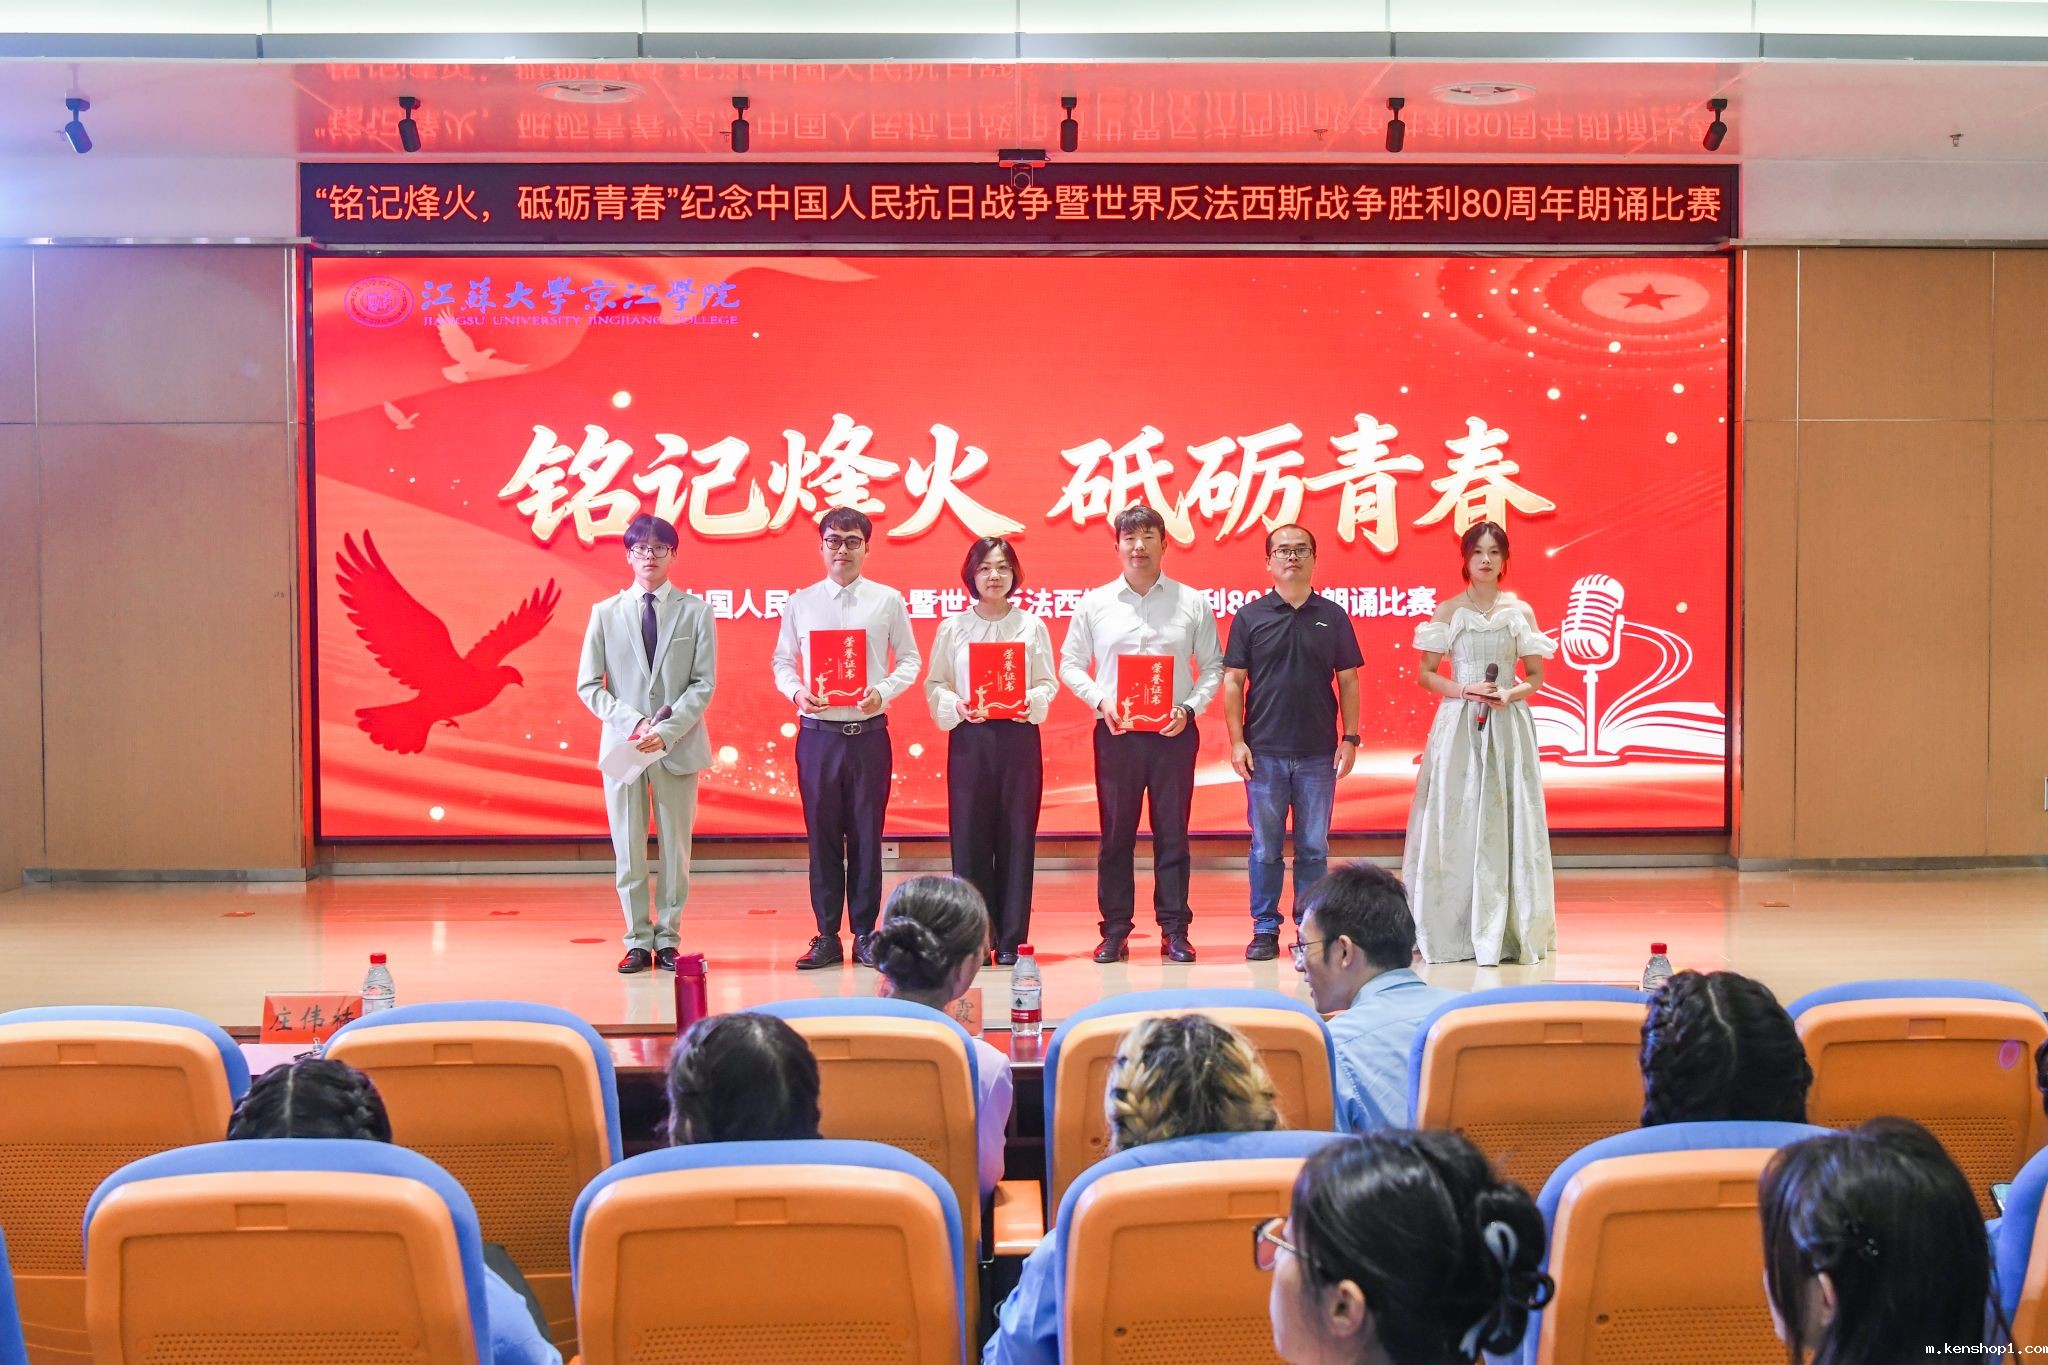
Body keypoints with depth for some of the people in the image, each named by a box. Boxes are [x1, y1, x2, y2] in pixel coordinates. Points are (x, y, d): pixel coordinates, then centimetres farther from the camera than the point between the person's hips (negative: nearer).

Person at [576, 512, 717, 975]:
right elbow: (588, 685, 3)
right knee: (628, 850, 4)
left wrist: (667, 730, -15)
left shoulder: (696, 611, 2)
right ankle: (638, 940, 12)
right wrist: (632, 723, -11)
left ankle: (667, 938, 14)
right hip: (623, 744, 1)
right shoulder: (605, 613, 6)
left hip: (678, 746, -1)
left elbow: (704, 683, -3)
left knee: (676, 847, 5)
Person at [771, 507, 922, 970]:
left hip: (868, 732, -1)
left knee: (867, 836, 2)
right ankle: (827, 937, 12)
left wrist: (883, 691, -11)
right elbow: (782, 662, 10)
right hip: (817, 733, 1)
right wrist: (797, 691, -10)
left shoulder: (888, 601, 4)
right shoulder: (800, 603, 6)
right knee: (822, 836, 4)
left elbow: (909, 659, 6)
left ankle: (866, 935, 12)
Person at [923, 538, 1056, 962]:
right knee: (969, 835, -2)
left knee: (1016, 835, 1)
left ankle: (1010, 938, 8)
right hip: (968, 739, 0)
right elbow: (935, 685, 4)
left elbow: (1048, 682, 5)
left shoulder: (1032, 626, 7)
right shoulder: (952, 627, 7)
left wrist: (1031, 701, -15)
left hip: (1019, 737, 0)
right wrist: (957, 706, -14)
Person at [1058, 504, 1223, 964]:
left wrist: (1190, 707, -8)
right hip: (1116, 731, 0)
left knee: (1172, 832, 2)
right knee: (1116, 833, 3)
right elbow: (1070, 663, 9)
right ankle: (1115, 931, 9)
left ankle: (1175, 931, 8)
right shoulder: (1095, 603, 6)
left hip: (1174, 732, 0)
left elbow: (1213, 666, 8)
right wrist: (1101, 701, -8)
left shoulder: (1192, 603, 5)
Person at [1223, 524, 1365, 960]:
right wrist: (1236, 740, -4)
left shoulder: (1333, 617, 6)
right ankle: (1265, 929, 12)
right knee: (1265, 847, 4)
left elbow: (1348, 681, 8)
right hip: (1264, 752, -1)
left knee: (1314, 848, 5)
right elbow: (1233, 681, 3)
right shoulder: (1250, 616, 3)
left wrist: (1350, 738, 1)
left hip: (1319, 753, 1)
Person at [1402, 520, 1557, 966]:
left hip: (1508, 725, 1)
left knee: (1507, 823, -2)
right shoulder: (1448, 611, 5)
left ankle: (1507, 930, 5)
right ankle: (1453, 932, 1)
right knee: (1455, 823, -4)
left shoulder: (1520, 611, 7)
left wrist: (1510, 694, -9)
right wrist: (1466, 689, -11)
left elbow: (1536, 676, 10)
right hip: (1459, 726, -1)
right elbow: (1424, 674, 5)